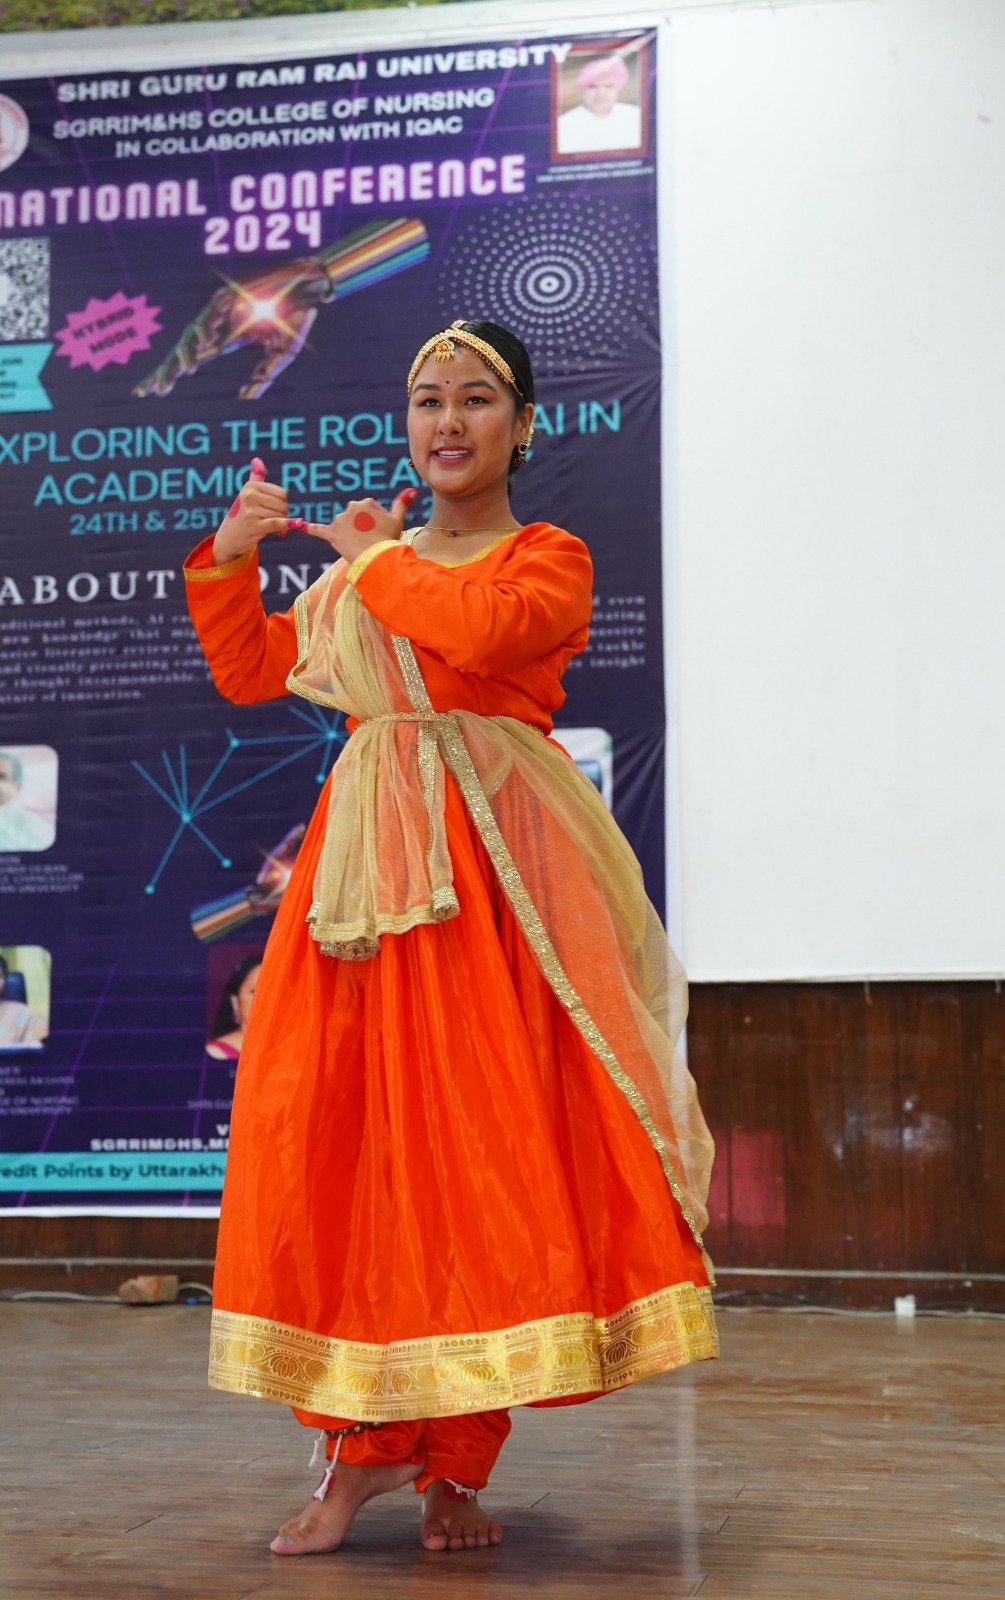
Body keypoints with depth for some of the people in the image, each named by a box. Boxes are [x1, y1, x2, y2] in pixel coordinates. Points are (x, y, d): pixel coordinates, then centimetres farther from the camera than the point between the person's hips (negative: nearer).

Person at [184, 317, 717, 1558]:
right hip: (363, 854, 4)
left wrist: (376, 559, -1)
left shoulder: (549, 560, 6)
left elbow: (481, 627, -16)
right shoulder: (360, 567, 21)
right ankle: (364, 1440, 7)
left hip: (492, 860, -4)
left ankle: (457, 1463, 1)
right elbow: (249, 675, 20)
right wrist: (228, 559, 7)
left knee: (480, 1127, -8)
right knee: (335, 1122, -4)